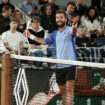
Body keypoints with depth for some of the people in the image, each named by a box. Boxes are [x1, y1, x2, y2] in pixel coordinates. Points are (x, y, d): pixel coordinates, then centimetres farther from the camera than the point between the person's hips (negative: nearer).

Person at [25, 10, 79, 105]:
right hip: (59, 66, 6)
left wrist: (74, 26, -50)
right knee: (62, 90, 10)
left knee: (69, 88, -12)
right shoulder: (55, 34, 16)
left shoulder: (69, 30, -4)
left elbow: (73, 33, -27)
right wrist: (32, 37, 21)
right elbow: (44, 41, 27)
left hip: (70, 64, -6)